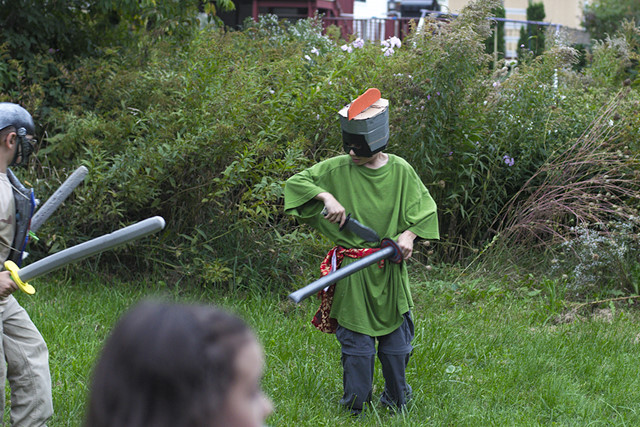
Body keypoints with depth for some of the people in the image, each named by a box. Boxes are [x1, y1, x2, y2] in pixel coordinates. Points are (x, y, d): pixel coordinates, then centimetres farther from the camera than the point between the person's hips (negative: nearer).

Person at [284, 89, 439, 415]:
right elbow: (295, 182, -2)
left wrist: (409, 233, -10)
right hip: (352, 272, -1)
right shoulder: (337, 169, -5)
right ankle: (355, 407, 17)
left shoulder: (400, 170, -2)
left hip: (390, 269, 1)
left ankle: (397, 401, 29)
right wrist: (327, 197, -18)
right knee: (356, 341, 3)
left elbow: (425, 208, 7)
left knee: (395, 337, 12)